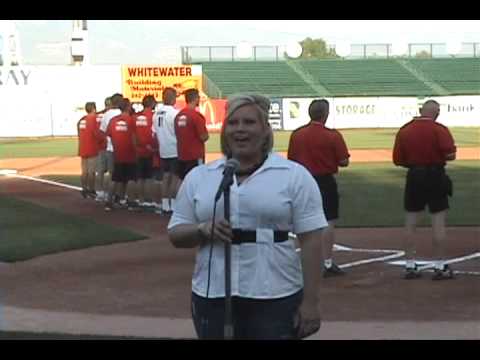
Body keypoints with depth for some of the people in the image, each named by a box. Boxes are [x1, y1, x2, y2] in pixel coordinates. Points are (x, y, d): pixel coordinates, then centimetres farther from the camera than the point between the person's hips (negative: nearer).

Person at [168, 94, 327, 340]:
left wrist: (310, 302, -7)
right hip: (212, 298, 3)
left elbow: (311, 240, -3)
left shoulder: (294, 176, -1)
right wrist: (202, 230, -12)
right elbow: (175, 234, 10)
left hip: (276, 299, -3)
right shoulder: (198, 177, 8)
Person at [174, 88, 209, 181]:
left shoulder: (178, 115, 6)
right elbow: (203, 137, -14)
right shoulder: (196, 115, -15)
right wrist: (206, 134, 7)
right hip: (195, 157, -7)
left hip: (181, 157, 7)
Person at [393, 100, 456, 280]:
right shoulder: (439, 130, -10)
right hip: (435, 176, -3)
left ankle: (410, 266, 12)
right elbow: (450, 155, -17)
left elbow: (398, 160, 2)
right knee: (438, 222, 2)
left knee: (410, 222, 9)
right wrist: (438, 157, 3)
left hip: (413, 177, 4)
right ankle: (440, 267, 3)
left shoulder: (404, 130, 2)